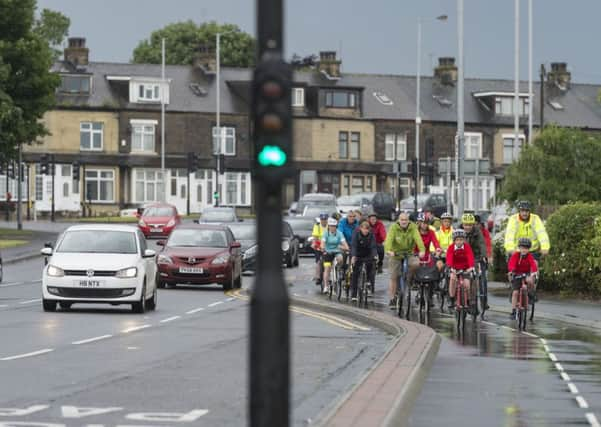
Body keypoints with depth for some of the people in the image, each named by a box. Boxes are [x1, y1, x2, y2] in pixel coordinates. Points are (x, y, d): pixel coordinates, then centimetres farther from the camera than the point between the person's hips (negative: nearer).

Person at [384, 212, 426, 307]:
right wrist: (388, 250, -47)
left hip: (409, 253, 1)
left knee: (416, 263, -29)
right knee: (393, 277, -1)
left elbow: (418, 238, -25)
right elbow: (389, 239, -27)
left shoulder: (413, 227, -10)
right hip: (395, 254, -1)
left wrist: (422, 250, -42)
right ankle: (392, 299, 11)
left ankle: (410, 277, 1)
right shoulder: (394, 228, -13)